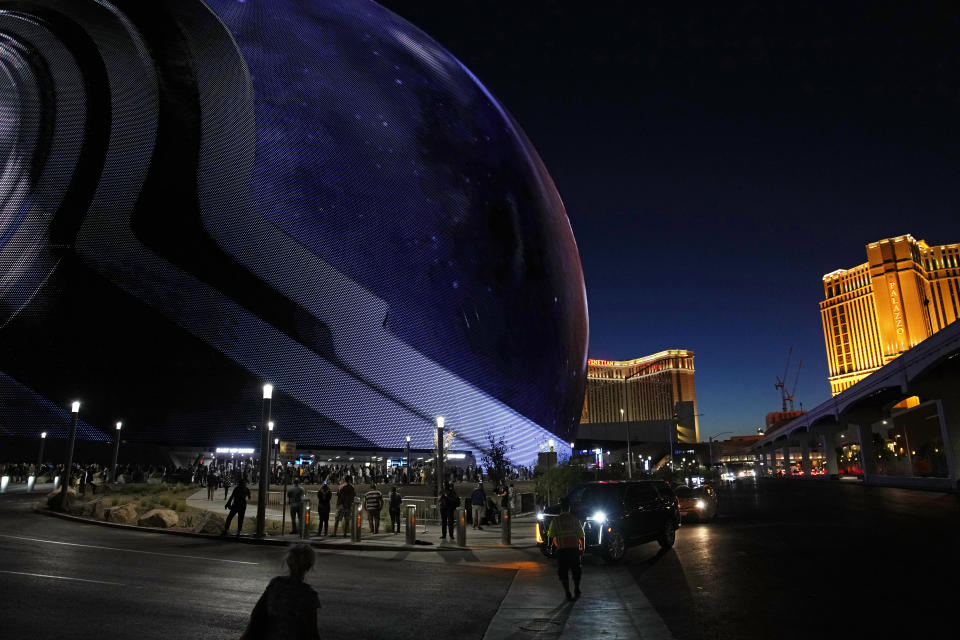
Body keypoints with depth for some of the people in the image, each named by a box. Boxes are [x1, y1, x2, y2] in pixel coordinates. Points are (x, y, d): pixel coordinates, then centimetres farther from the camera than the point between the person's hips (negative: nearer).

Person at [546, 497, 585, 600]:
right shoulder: (575, 519, 4)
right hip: (574, 548, 2)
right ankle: (576, 590, 29)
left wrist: (551, 545, 15)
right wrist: (582, 547, 18)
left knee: (563, 572, 8)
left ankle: (567, 593, 3)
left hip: (562, 549, -2)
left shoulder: (556, 520, -1)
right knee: (576, 570, 19)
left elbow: (550, 536, -2)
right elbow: (581, 535, 5)